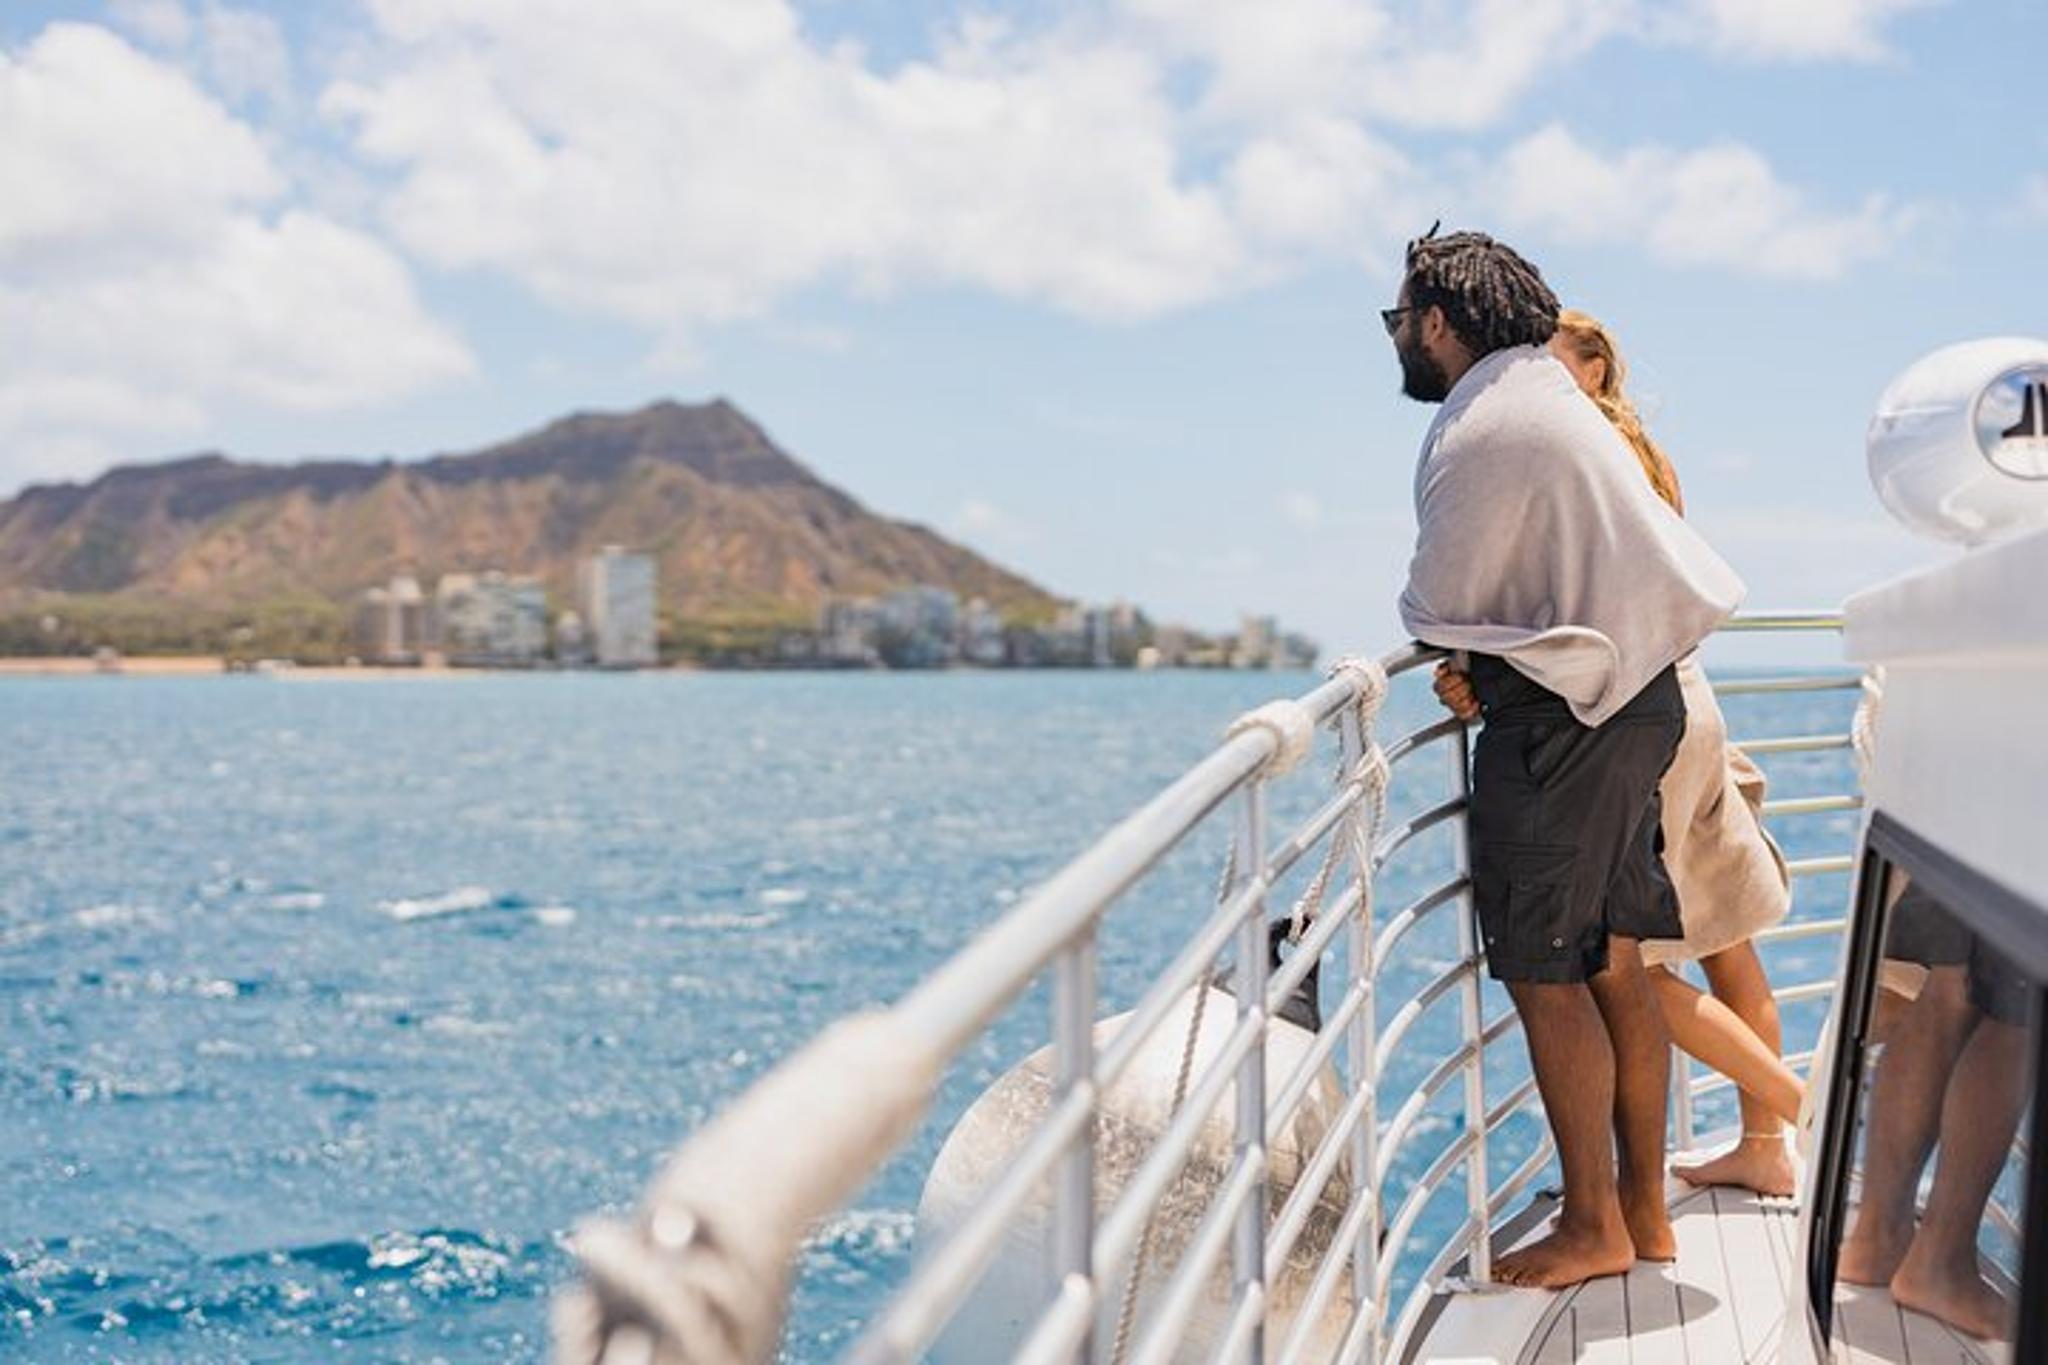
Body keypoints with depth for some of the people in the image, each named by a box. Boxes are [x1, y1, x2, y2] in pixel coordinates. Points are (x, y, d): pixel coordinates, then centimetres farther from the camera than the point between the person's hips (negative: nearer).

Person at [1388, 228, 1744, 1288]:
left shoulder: (1481, 435, -18)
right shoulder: (1551, 396, 13)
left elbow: (1437, 611, -10)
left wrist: (1424, 622, 11)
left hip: (1556, 719, -10)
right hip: (1631, 695, 10)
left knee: (1544, 974, -1)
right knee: (1612, 965, 13)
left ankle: (1593, 1227, 7)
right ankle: (1644, 1209, 21)